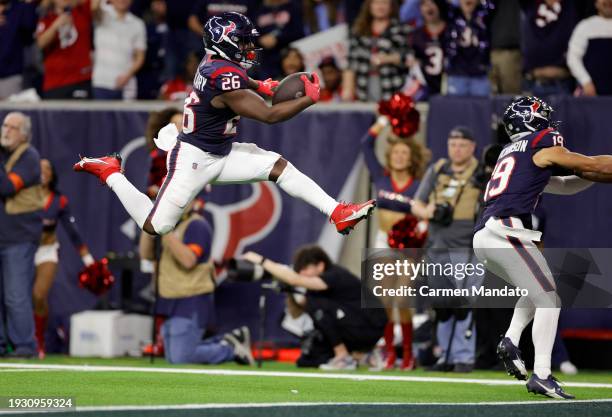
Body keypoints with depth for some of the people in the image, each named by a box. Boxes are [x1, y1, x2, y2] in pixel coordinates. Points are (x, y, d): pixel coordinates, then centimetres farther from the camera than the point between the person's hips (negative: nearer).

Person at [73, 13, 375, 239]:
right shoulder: (226, 77, -27)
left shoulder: (213, 63, 1)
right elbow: (269, 116, -25)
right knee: (155, 226, -7)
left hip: (221, 152, 10)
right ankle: (110, 173, 14)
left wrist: (258, 86, 12)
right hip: (195, 158, -10)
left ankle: (338, 214, -9)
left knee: (278, 166, -2)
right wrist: (310, 98, -17)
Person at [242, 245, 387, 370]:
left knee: (315, 304, -22)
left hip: (370, 329, -9)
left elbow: (295, 280, -33)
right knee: (305, 361, 1)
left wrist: (261, 260, -30)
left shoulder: (335, 277, -22)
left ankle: (344, 358, -14)